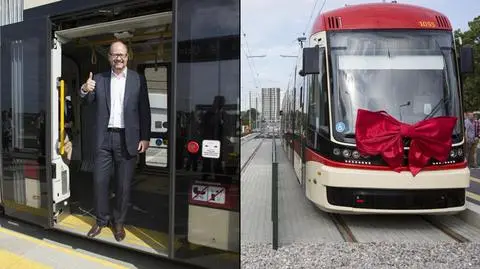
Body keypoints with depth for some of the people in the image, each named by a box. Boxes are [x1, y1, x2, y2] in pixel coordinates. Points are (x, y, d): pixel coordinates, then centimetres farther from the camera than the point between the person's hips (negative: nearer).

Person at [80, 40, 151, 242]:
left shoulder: (138, 79, 1)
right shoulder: (99, 79, 7)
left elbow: (144, 111, 0)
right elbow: (89, 102, 5)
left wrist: (145, 138, -5)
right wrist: (85, 90, -18)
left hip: (127, 138, -2)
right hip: (104, 137, 2)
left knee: (124, 184, 7)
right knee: (99, 180, 7)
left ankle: (119, 222, 24)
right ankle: (102, 219, 27)